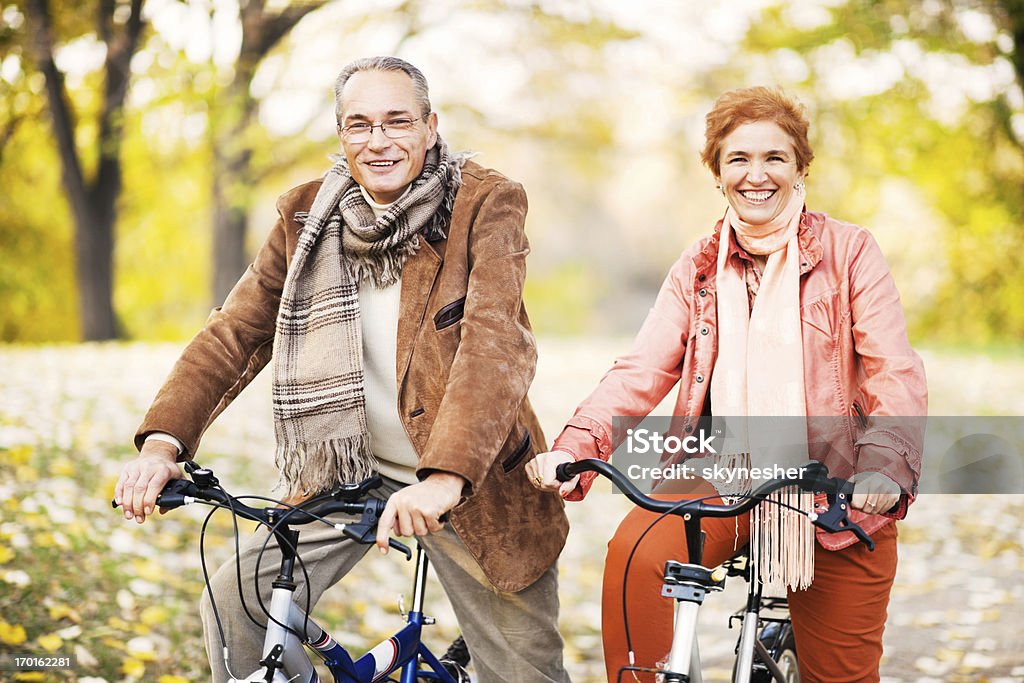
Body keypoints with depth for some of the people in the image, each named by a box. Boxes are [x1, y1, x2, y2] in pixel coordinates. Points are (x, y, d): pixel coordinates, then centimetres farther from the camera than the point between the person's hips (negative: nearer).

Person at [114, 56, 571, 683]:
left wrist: (443, 477, -41)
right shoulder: (306, 216, 0)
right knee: (235, 603, -6)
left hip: (472, 482, -3)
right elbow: (235, 333, -1)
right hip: (346, 472, 3)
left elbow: (495, 344, -27)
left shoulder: (487, 204, -14)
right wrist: (163, 441, -16)